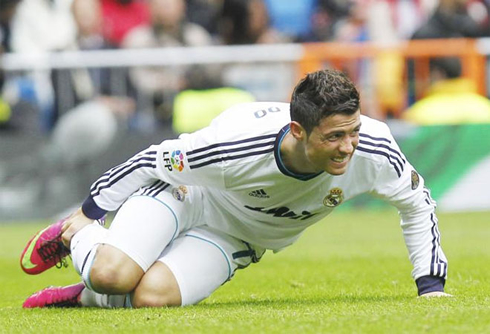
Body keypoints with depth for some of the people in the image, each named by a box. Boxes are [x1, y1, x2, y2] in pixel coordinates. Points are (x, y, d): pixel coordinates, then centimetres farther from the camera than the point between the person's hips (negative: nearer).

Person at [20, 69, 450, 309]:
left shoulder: (372, 149, -31)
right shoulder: (236, 146, -40)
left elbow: (416, 202, -8)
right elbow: (153, 161, -21)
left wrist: (430, 284, -10)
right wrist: (89, 212, -9)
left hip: (234, 236, 3)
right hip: (183, 193, -3)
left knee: (152, 296, -25)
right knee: (113, 274, -27)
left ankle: (86, 296, 9)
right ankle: (73, 233, 11)